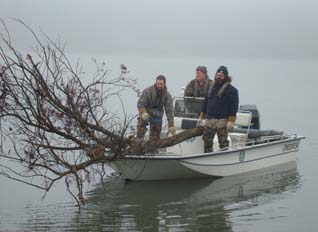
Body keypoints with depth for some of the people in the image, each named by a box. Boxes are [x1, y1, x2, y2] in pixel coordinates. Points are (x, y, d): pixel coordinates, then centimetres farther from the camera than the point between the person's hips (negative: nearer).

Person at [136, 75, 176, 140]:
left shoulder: (167, 95, -8)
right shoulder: (148, 91, -17)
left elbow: (169, 111, -7)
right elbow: (140, 103, -18)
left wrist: (171, 126, -12)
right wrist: (143, 113, -38)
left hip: (158, 116, 3)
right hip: (146, 114, -3)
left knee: (155, 137, 4)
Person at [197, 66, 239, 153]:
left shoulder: (231, 90, -6)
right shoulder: (212, 88, 16)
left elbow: (234, 106, -12)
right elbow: (205, 103, 22)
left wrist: (231, 121, -18)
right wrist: (201, 117, 18)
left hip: (222, 121, -7)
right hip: (209, 120, 7)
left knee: (223, 142, -3)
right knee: (207, 141, 10)